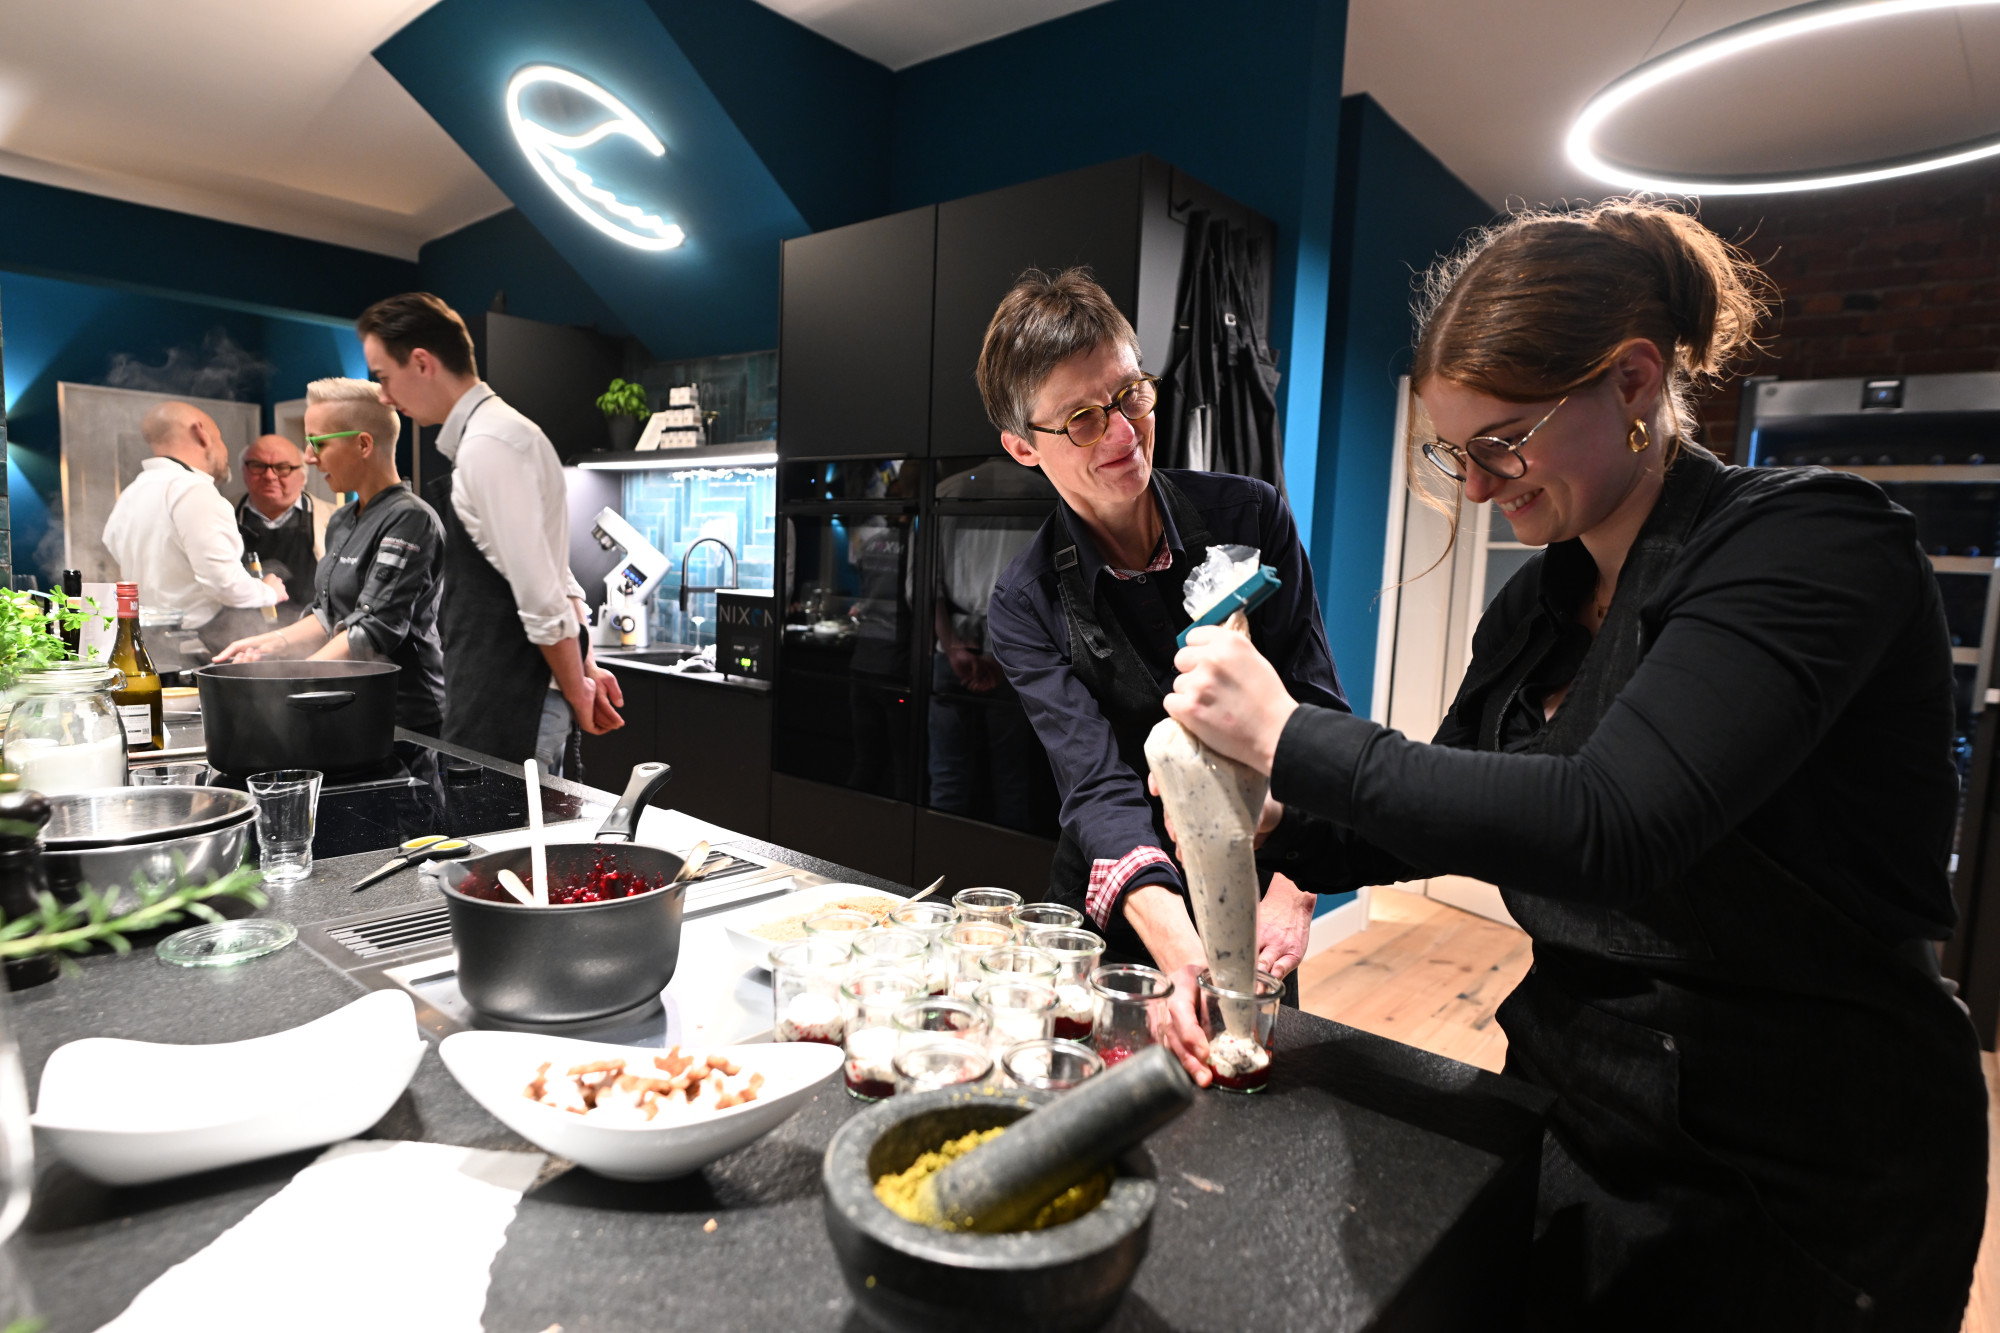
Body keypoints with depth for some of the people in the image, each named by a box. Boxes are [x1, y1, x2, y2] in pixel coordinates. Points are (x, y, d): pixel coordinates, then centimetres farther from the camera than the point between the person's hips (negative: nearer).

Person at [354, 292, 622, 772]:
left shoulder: (487, 445, -16)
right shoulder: (492, 432, 16)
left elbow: (543, 597, -19)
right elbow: (557, 582, 17)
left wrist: (577, 690, -9)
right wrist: (586, 670, 13)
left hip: (505, 712, -10)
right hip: (500, 703, 10)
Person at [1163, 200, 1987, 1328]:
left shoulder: (1817, 542, -19)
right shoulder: (1537, 606, 3)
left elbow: (1610, 829, -33)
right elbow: (1450, 809, 8)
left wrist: (1290, 735, -28)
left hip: (1806, 1189, -6)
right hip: (1569, 1105, 7)